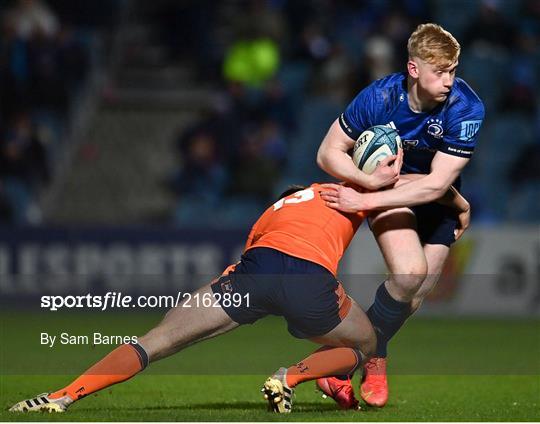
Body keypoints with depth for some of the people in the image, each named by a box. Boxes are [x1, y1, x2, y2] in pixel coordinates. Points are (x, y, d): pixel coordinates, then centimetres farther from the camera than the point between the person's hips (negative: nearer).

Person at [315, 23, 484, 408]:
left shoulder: (466, 108, -29)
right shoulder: (380, 97, -26)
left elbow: (437, 183, -31)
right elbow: (329, 153, -16)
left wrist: (366, 201, -36)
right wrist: (371, 181, -33)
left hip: (437, 201, 2)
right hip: (387, 184, -2)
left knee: (412, 299, -1)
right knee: (409, 271, -26)